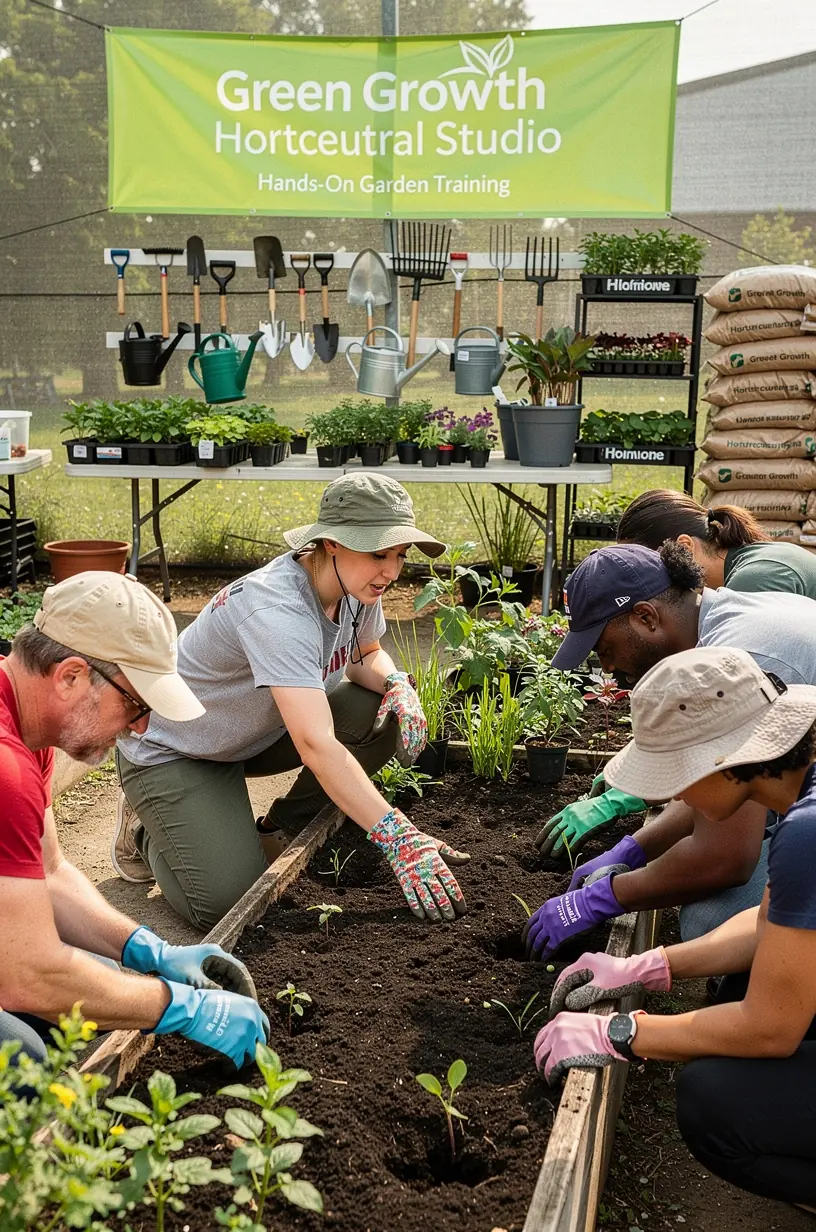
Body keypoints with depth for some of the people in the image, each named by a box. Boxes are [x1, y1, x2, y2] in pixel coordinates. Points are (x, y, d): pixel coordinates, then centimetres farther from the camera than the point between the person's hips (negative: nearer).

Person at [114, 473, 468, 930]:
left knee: (385, 715, -15)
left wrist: (397, 684, -17)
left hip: (255, 733, 8)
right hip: (171, 751, -7)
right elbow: (316, 744, -47)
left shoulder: (356, 584, -13)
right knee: (229, 903, -22)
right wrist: (398, 837, -52)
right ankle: (146, 833, 10)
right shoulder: (277, 609, -38)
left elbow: (366, 656, 9)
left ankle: (285, 828, 6)